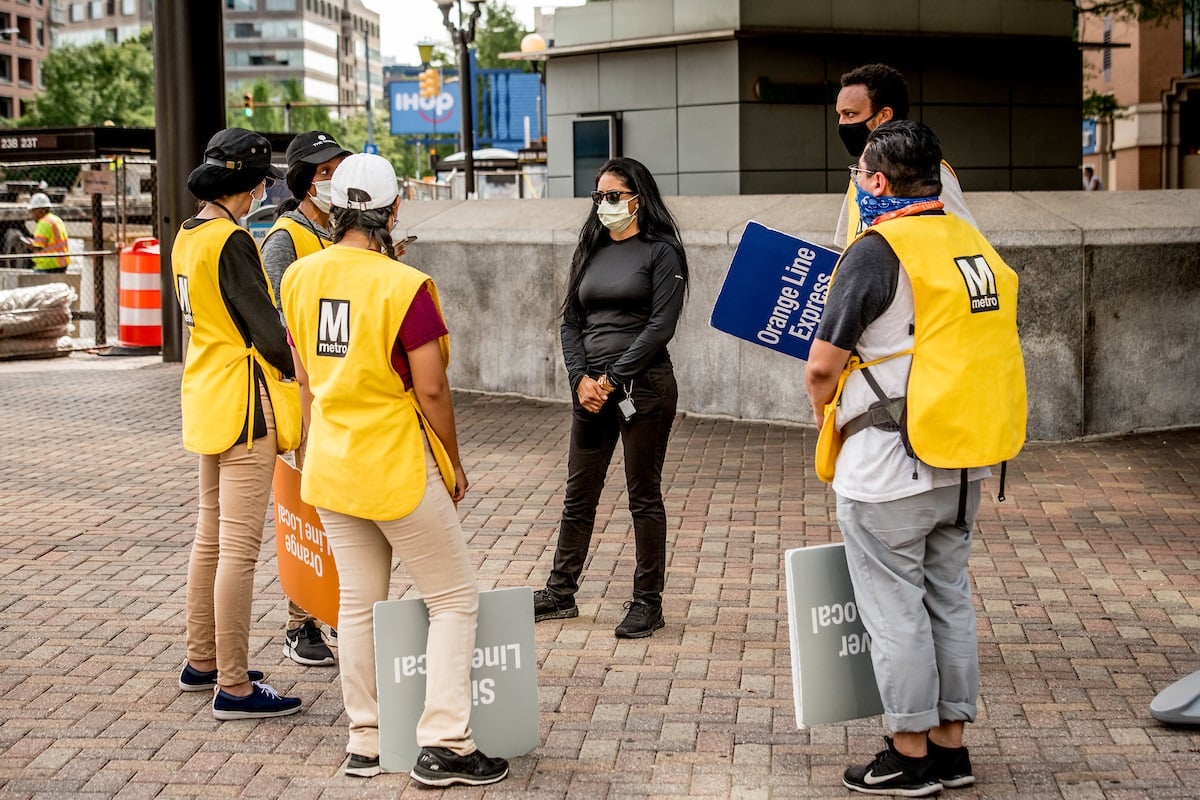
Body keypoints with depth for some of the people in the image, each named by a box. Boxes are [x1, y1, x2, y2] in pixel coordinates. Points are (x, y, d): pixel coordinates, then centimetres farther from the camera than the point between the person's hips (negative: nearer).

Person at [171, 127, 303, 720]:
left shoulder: (187, 238, 10)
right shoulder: (232, 242, -18)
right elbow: (268, 335, -17)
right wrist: (297, 368, 2)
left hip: (206, 399, 10)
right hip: (243, 403, -10)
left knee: (211, 537, 18)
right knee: (239, 547, -6)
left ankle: (201, 663, 29)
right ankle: (233, 687, -2)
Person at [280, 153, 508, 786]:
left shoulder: (300, 277, 1)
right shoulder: (404, 287, -19)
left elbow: (304, 377, 9)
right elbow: (431, 389, -16)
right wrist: (455, 465, -3)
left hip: (330, 468, 7)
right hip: (398, 468, -6)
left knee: (359, 602, 16)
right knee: (455, 599, 5)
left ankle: (365, 742, 21)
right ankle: (443, 746, 1)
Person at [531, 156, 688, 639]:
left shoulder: (661, 252, -4)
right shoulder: (590, 251, 14)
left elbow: (661, 325, -12)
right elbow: (571, 321, 11)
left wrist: (613, 378, -14)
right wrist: (581, 378, -4)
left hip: (643, 386, -6)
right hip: (590, 388, 6)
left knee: (644, 496, 3)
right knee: (578, 495, 11)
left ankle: (648, 601, 13)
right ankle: (561, 593, 21)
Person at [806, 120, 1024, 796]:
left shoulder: (878, 252, -15)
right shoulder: (979, 247, 8)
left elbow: (823, 364, -14)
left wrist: (825, 411, 6)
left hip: (889, 467, -8)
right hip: (966, 462, 8)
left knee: (895, 608, 3)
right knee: (949, 597, 16)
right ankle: (952, 746, 24)